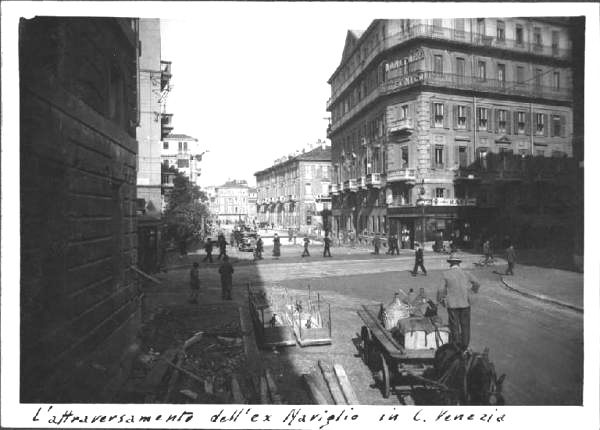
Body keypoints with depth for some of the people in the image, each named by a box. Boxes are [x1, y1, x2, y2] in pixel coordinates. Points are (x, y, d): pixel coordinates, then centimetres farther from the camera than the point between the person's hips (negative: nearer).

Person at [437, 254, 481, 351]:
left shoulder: (446, 274, -7)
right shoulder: (465, 273, 1)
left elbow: (441, 290, -9)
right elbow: (477, 283, 14)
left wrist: (440, 300, 9)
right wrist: (475, 289, 36)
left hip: (452, 304, -2)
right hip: (465, 303, 2)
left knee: (454, 325, 10)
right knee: (465, 325, 15)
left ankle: (456, 346, 17)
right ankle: (464, 346, 24)